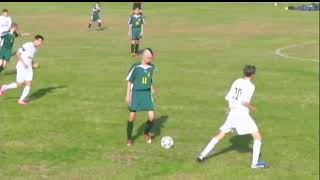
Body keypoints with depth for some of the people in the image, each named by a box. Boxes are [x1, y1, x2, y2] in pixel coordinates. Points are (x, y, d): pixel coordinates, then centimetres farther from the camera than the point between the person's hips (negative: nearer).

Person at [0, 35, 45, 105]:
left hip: (29, 68, 7)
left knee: (29, 83, -4)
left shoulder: (36, 48, 10)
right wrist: (23, 63, -20)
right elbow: (18, 53, -13)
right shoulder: (27, 45, -15)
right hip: (21, 67, -7)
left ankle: (22, 100, 2)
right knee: (19, 84, -4)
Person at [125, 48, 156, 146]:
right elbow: (129, 81, -4)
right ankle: (129, 138, 16)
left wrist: (152, 88, 6)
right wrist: (128, 95, -5)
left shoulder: (151, 67, 1)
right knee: (132, 116, -1)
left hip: (147, 93, 3)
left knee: (152, 116, -5)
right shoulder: (136, 66, -12)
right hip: (136, 93, -3)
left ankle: (147, 133, 22)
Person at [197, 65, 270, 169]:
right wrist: (252, 108, -1)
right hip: (243, 114, -7)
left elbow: (228, 97, 10)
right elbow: (244, 102, -19)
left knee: (220, 136, 16)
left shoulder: (237, 81, 9)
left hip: (232, 113, 7)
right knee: (257, 136, 2)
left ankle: (202, 156, 16)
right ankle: (255, 162, -3)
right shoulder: (250, 86, -9)